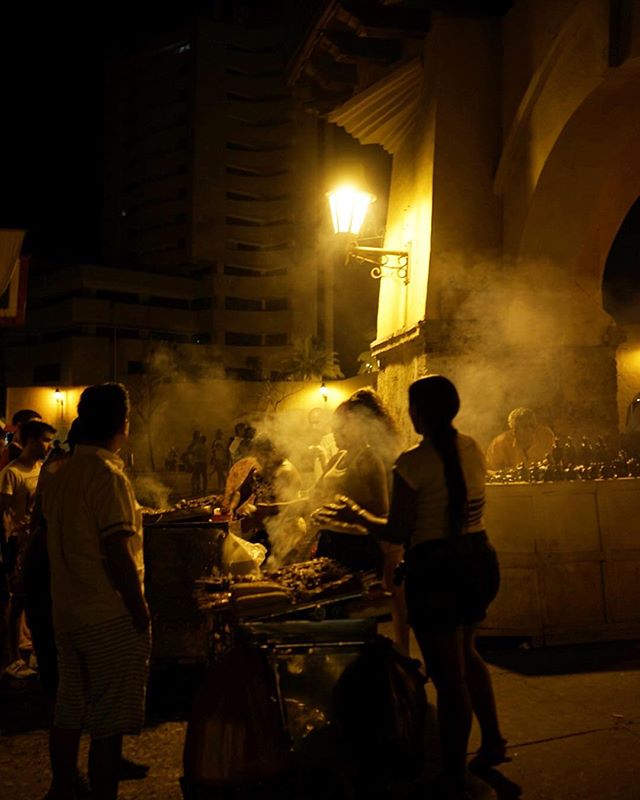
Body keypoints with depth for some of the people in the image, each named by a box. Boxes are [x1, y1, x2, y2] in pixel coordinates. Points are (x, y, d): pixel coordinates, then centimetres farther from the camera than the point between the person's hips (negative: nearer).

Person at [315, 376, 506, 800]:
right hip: (480, 558, 8)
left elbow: (397, 534, -12)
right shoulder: (472, 449, 3)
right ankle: (493, 741, 39)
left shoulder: (414, 462, -17)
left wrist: (357, 515, 4)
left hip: (435, 568, -7)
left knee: (448, 674, 4)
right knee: (466, 652, 29)